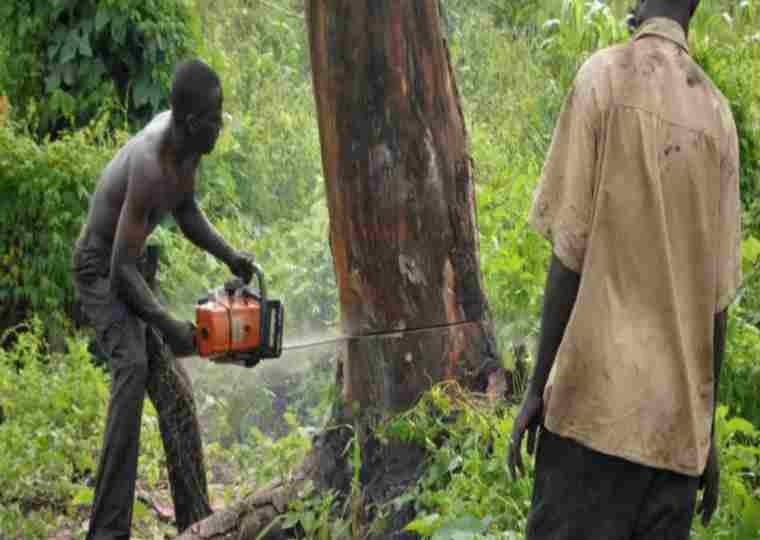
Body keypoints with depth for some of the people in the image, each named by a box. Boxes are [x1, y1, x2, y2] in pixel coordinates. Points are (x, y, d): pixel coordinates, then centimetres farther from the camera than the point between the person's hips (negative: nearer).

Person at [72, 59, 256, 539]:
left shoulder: (188, 142, -8)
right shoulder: (150, 168, -34)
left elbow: (187, 211, 12)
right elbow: (121, 270, -34)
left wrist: (229, 255, -1)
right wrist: (168, 327, -37)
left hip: (133, 266, 9)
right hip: (100, 270, -9)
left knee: (175, 387, 7)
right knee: (133, 364, -30)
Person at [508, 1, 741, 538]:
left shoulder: (604, 77, -1)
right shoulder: (719, 115, 10)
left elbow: (571, 249, -6)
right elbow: (719, 292, 8)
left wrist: (537, 388, -1)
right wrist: (707, 430, 13)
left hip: (597, 398, -4)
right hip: (681, 418, 4)